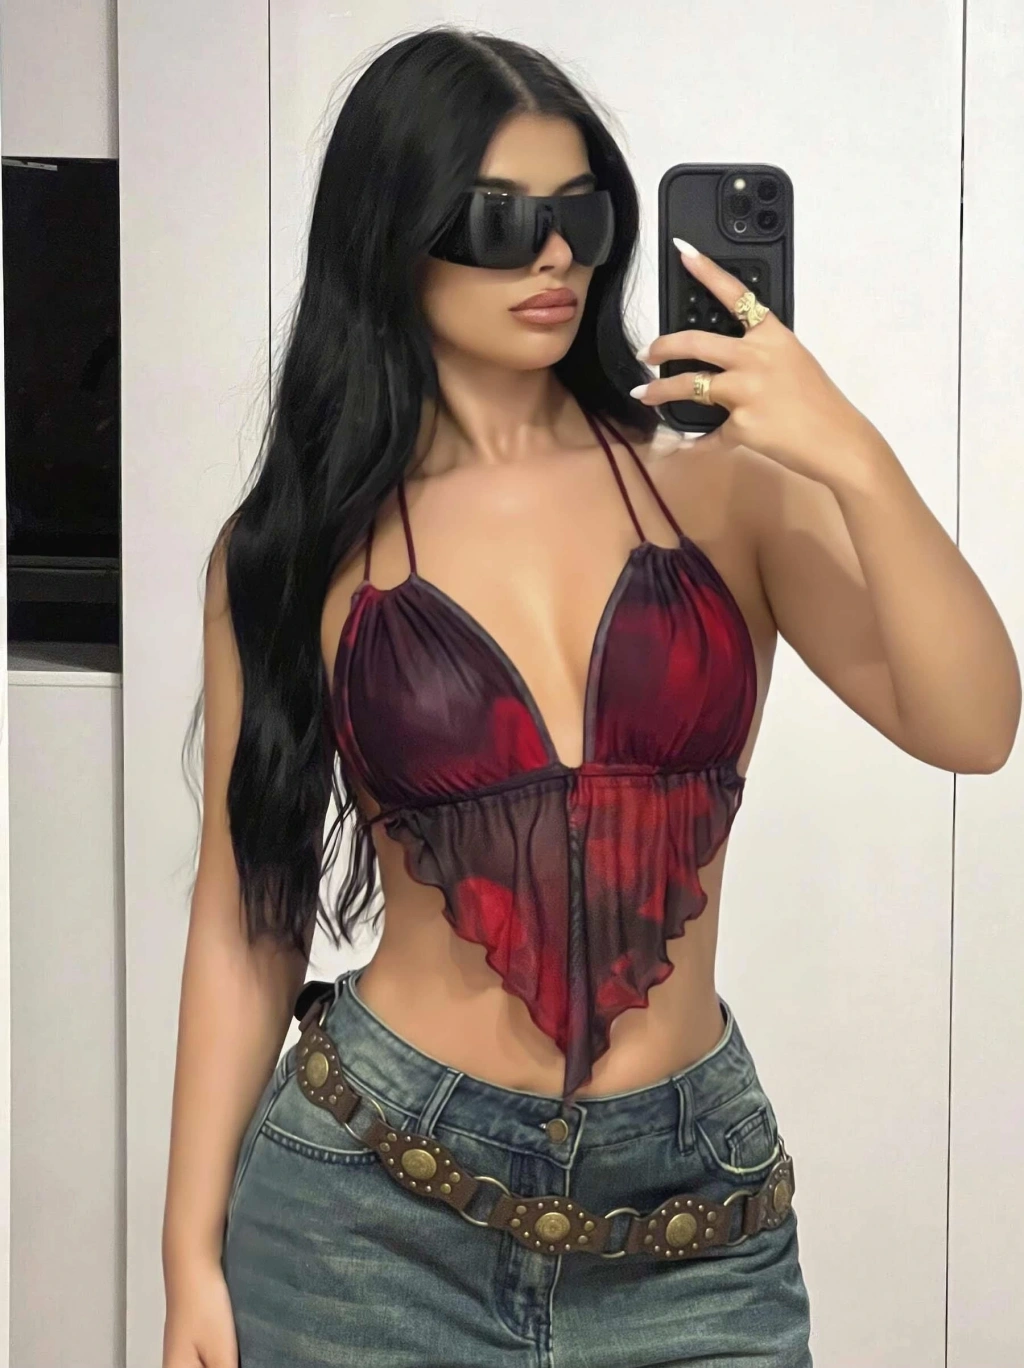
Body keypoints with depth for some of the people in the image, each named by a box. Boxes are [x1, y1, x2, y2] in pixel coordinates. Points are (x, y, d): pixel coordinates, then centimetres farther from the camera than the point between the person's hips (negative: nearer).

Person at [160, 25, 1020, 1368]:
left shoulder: (719, 485, -1)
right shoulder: (303, 546, -2)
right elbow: (247, 910, 1)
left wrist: (856, 464, -23)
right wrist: (195, 1255, 1)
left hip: (696, 1221, 1)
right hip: (376, 1204, 0)